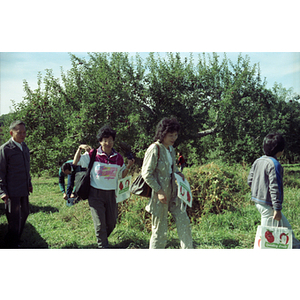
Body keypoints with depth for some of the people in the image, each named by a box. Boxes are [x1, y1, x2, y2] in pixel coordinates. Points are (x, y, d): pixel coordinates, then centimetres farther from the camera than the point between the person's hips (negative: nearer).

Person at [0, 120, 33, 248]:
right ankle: (12, 245, 19)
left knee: (24, 214, 18)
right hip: (12, 191, -8)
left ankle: (15, 240, 36)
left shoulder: (24, 146, 10)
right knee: (14, 219, 1)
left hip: (24, 190, 8)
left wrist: (29, 183, 19)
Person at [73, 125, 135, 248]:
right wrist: (80, 148, -15)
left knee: (111, 223, 14)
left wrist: (128, 166, -6)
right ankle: (103, 246, 11)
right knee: (100, 224, -3)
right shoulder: (93, 155, -6)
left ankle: (102, 238, 43)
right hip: (95, 194, -3)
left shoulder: (118, 158, 2)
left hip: (111, 194, 4)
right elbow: (76, 162, -2)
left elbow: (121, 175, 12)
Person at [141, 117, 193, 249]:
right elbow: (146, 174, -17)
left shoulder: (170, 149, 8)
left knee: (183, 222, 5)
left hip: (173, 191, 8)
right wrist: (159, 191, -20)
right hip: (159, 193, -7)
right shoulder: (154, 149, -16)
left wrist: (178, 173, 3)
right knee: (160, 229, 3)